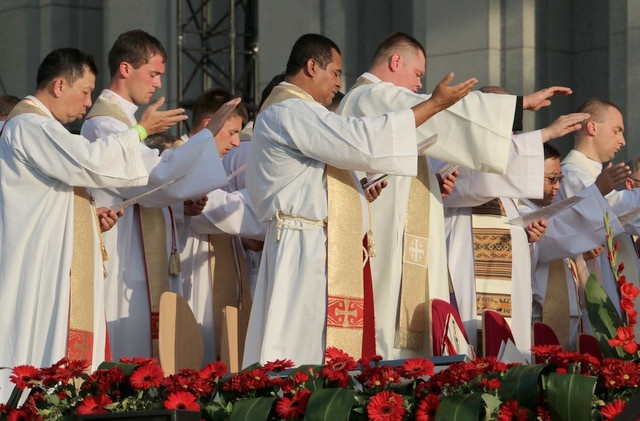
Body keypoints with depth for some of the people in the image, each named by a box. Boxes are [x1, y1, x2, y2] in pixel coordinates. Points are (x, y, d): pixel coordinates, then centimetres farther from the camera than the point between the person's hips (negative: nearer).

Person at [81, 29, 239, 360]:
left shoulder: (124, 120, 19)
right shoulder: (103, 125, -13)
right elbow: (157, 176, -24)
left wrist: (182, 205, 4)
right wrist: (208, 133, -22)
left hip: (148, 265, 10)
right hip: (124, 267, -10)